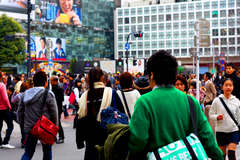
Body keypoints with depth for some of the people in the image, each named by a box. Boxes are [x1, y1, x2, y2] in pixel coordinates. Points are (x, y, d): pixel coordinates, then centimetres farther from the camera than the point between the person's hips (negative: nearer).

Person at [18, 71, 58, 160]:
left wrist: (23, 125, 17)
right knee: (47, 151, 14)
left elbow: (20, 111, 9)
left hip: (29, 129, 4)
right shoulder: (48, 95, -10)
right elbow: (54, 113, -8)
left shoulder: (25, 94, 7)